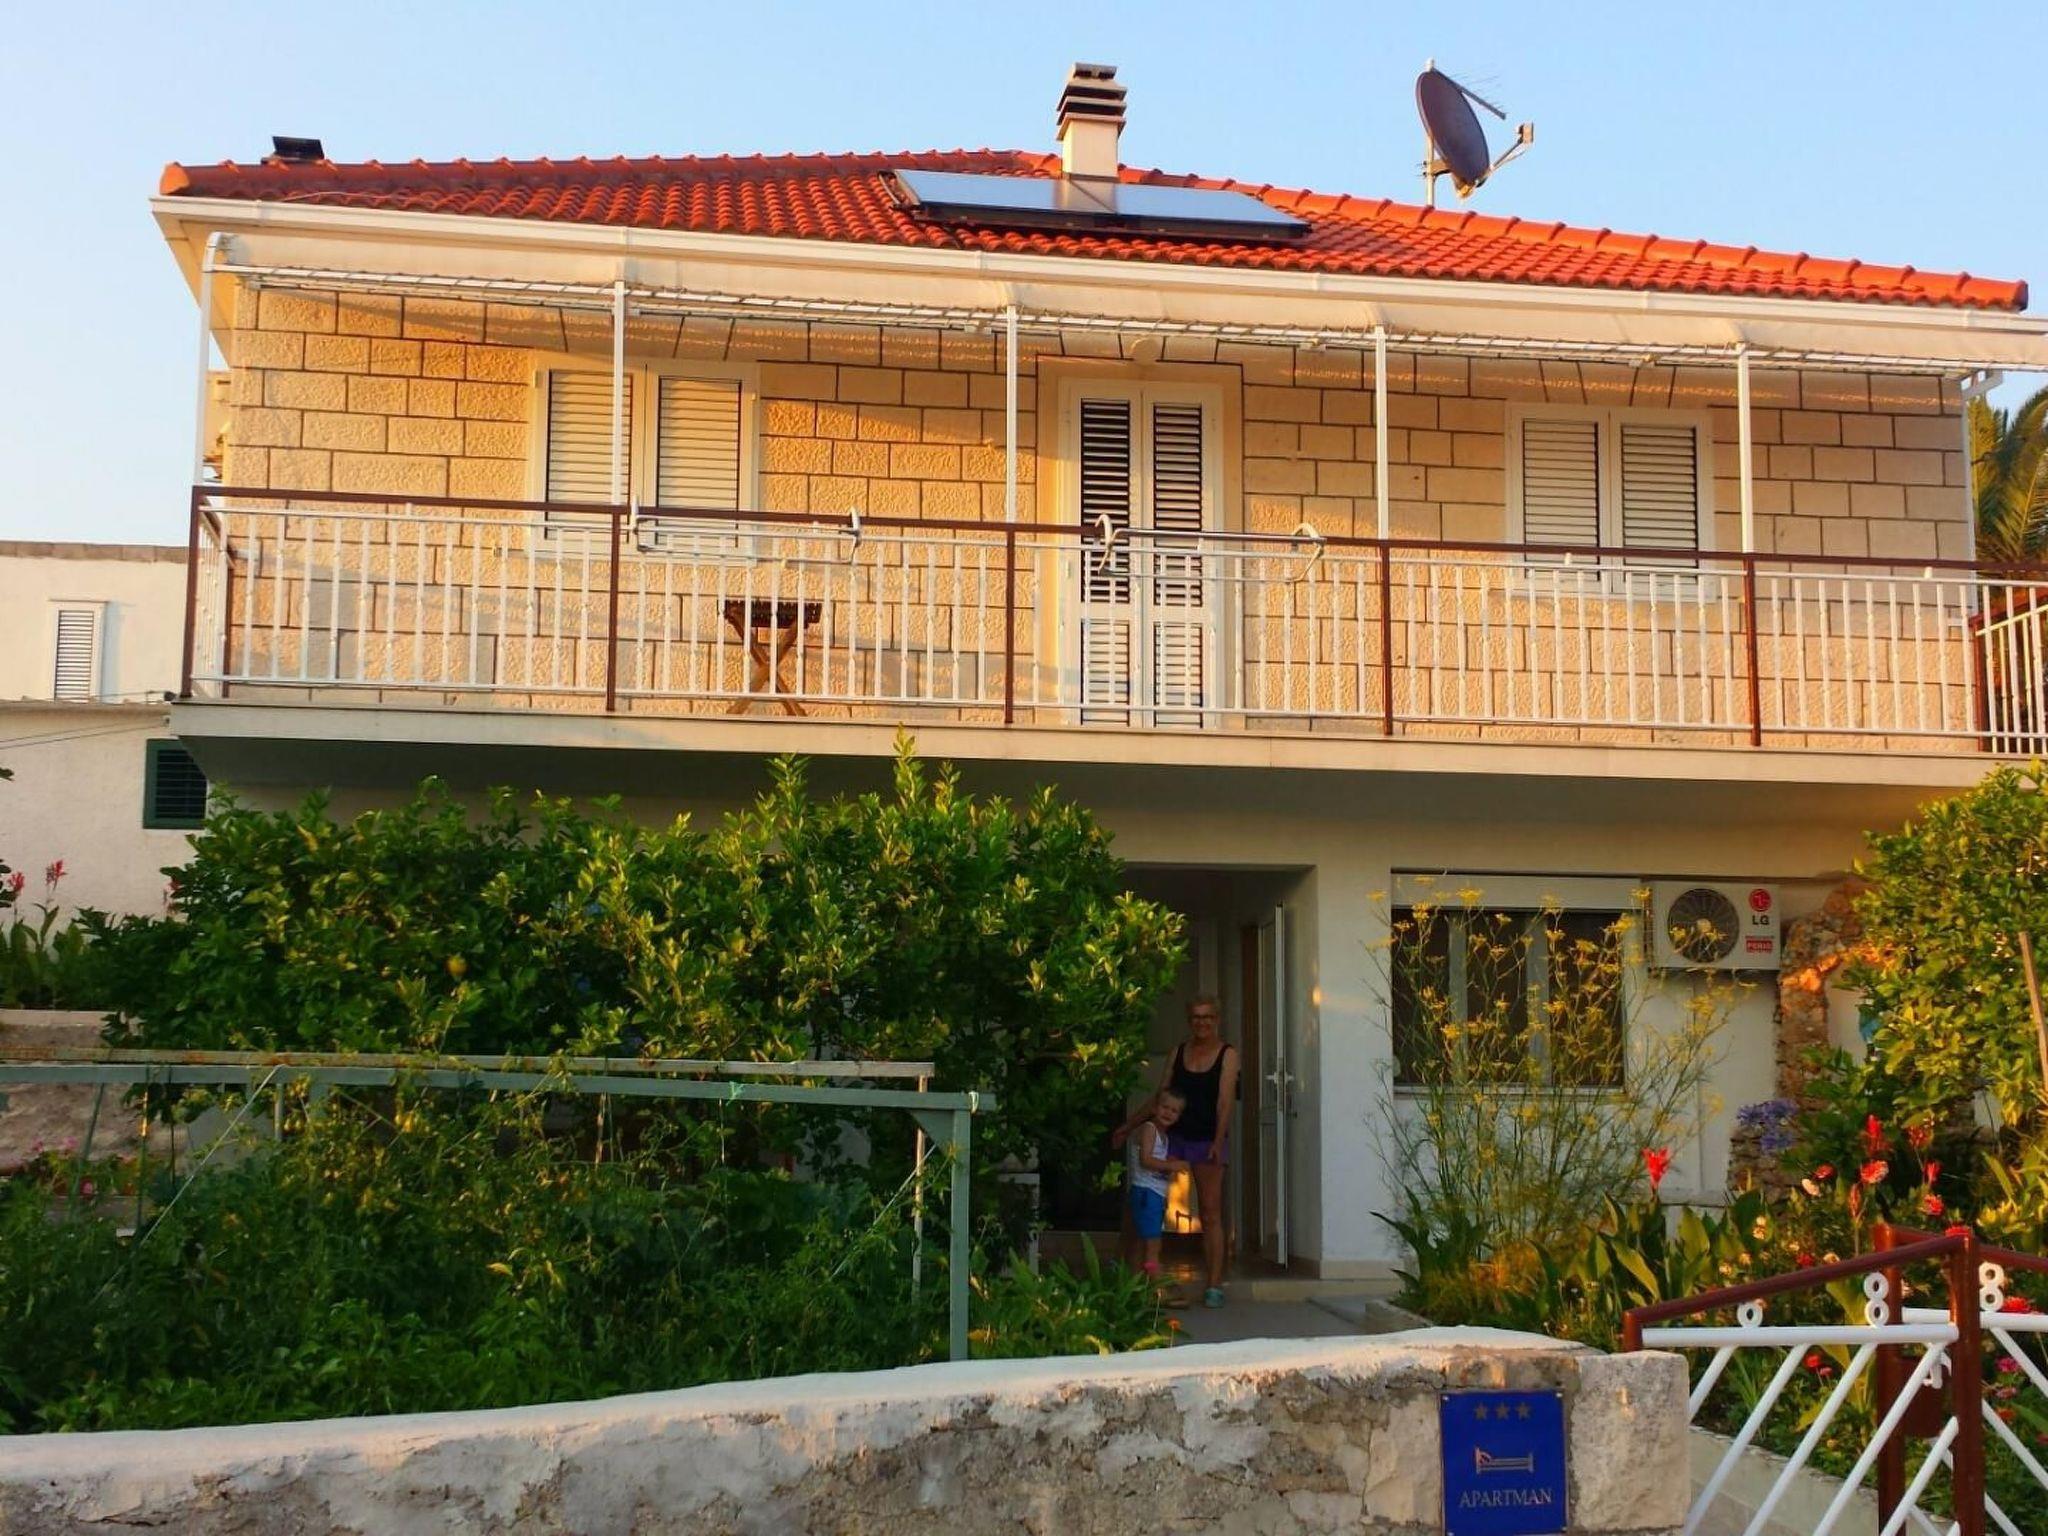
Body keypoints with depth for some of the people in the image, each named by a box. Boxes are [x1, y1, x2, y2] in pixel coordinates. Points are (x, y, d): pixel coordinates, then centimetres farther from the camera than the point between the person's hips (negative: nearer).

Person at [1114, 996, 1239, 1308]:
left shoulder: (1227, 1054, 1)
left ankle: (1215, 1285, -3)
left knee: (1211, 1213, -4)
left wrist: (1218, 1141, -22)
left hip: (1208, 1140, -4)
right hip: (1175, 1136, 4)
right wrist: (1129, 1126, 19)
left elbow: (1225, 1101, -9)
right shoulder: (1179, 1051, 12)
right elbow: (1159, 1096, 19)